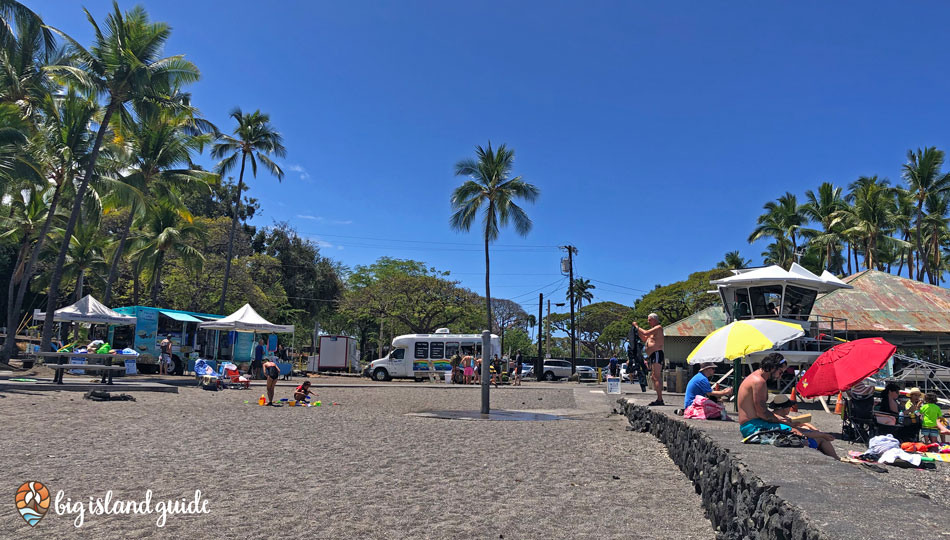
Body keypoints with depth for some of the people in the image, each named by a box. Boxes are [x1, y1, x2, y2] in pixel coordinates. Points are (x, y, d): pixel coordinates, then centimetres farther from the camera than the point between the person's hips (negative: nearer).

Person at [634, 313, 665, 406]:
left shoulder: (658, 328, -6)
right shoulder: (653, 330, 23)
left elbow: (645, 333, -17)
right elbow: (644, 339, 24)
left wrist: (637, 327, -5)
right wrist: (637, 330, 15)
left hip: (657, 354, -10)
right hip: (652, 355, 10)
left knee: (656, 377, -14)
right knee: (653, 377, 10)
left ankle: (659, 399, -17)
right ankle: (659, 399, 13)